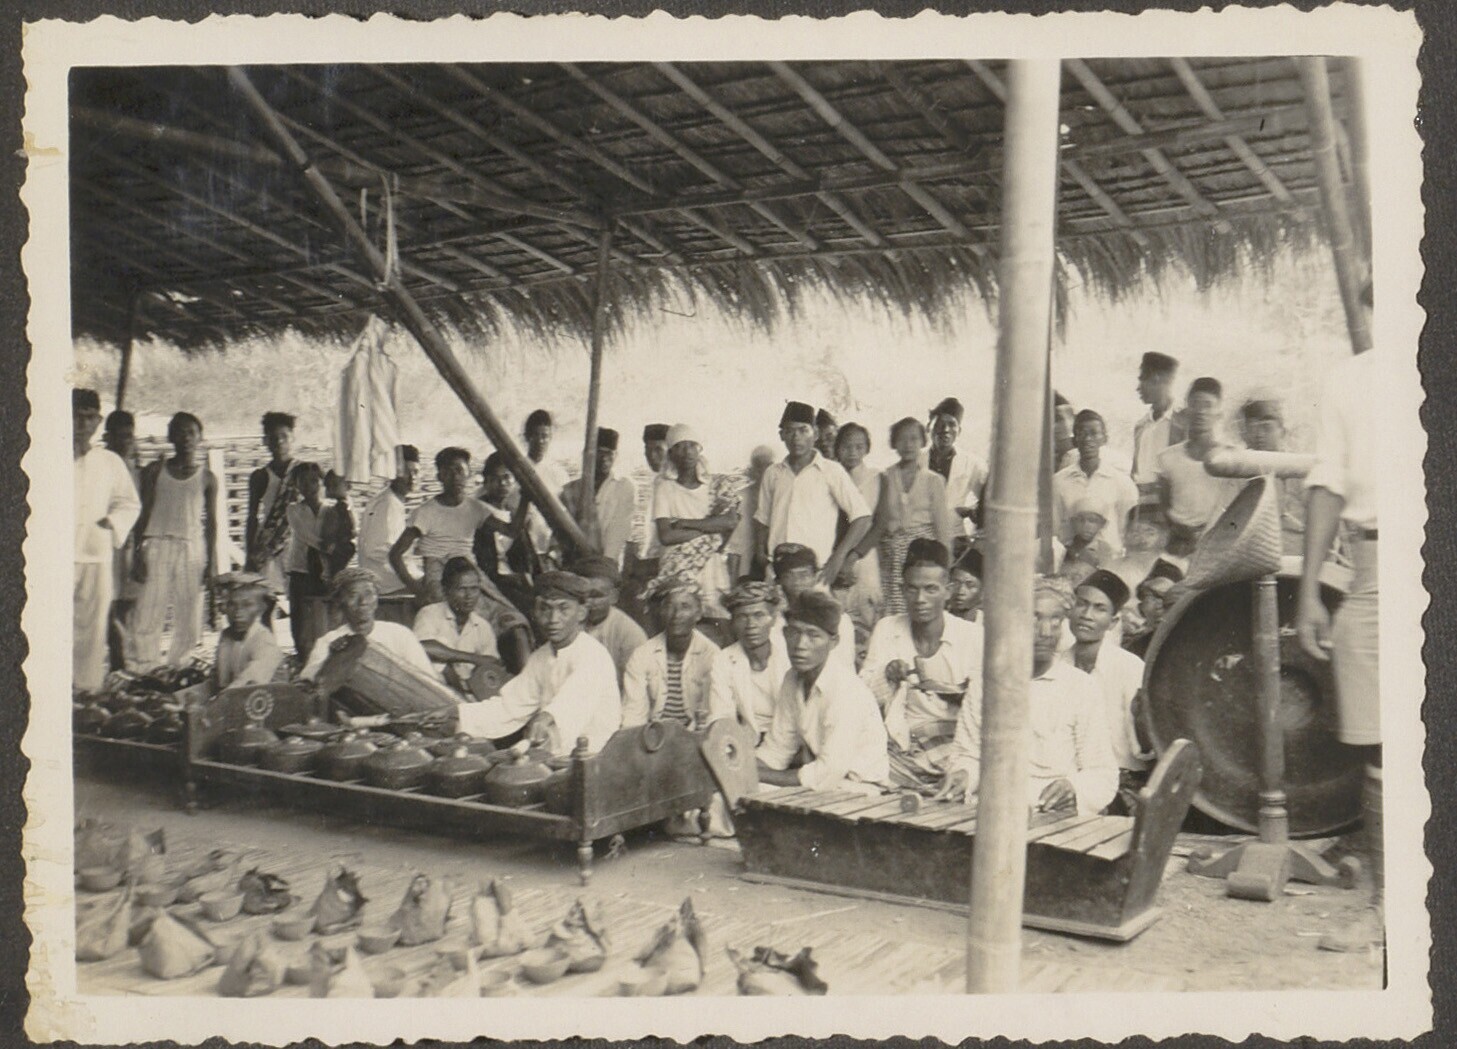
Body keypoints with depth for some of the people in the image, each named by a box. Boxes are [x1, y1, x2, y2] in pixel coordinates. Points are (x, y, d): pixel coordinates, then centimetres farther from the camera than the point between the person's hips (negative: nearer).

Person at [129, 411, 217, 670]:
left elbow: (210, 522, 9)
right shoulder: (155, 471, 10)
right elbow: (144, 513, 8)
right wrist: (138, 552, -2)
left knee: (189, 624, -2)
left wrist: (210, 563, 3)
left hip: (193, 549, 1)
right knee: (147, 617, -8)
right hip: (157, 545, 0)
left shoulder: (207, 478, 10)